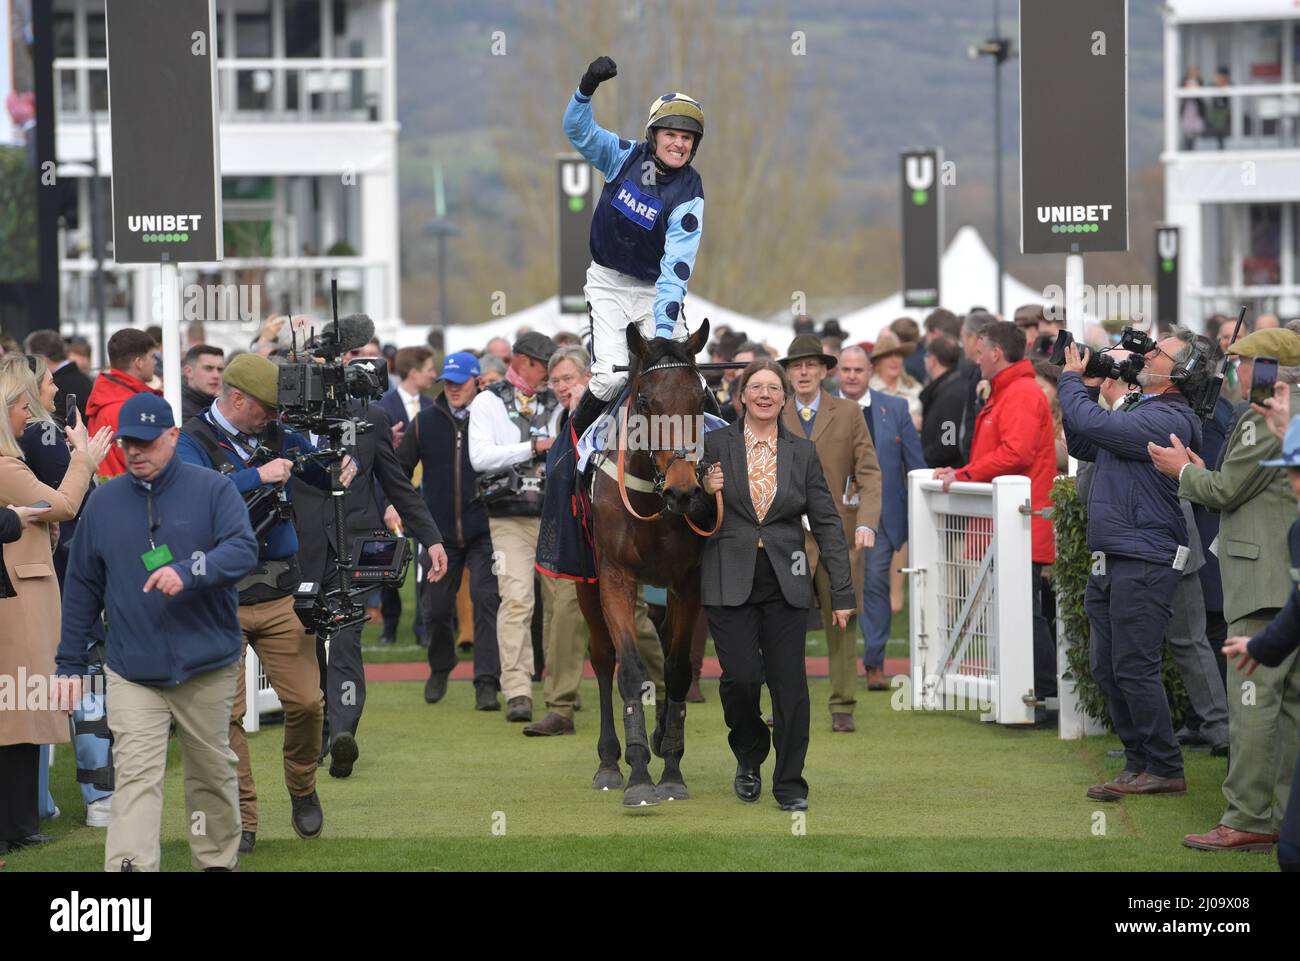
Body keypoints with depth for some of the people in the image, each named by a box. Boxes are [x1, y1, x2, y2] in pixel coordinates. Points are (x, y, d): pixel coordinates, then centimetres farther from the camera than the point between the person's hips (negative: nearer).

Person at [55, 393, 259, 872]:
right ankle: (128, 871, -22)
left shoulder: (213, 490, -1)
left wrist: (188, 573, -32)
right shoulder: (103, 503, 7)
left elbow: (244, 550, -15)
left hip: (207, 669, -1)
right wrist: (70, 665, 9)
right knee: (136, 778, -12)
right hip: (132, 673, 1)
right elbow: (82, 588, 12)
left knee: (212, 773, 11)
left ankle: (218, 863, 27)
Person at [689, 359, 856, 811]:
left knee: (790, 683, -2)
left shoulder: (802, 451, 6)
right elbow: (694, 520, 9)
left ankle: (790, 785, 9)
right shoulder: (715, 444, 3)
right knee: (741, 676, -9)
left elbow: (827, 524, 5)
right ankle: (749, 757, 21)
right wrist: (706, 494, -14)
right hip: (730, 582, -1)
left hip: (785, 583, 1)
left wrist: (842, 592, -1)